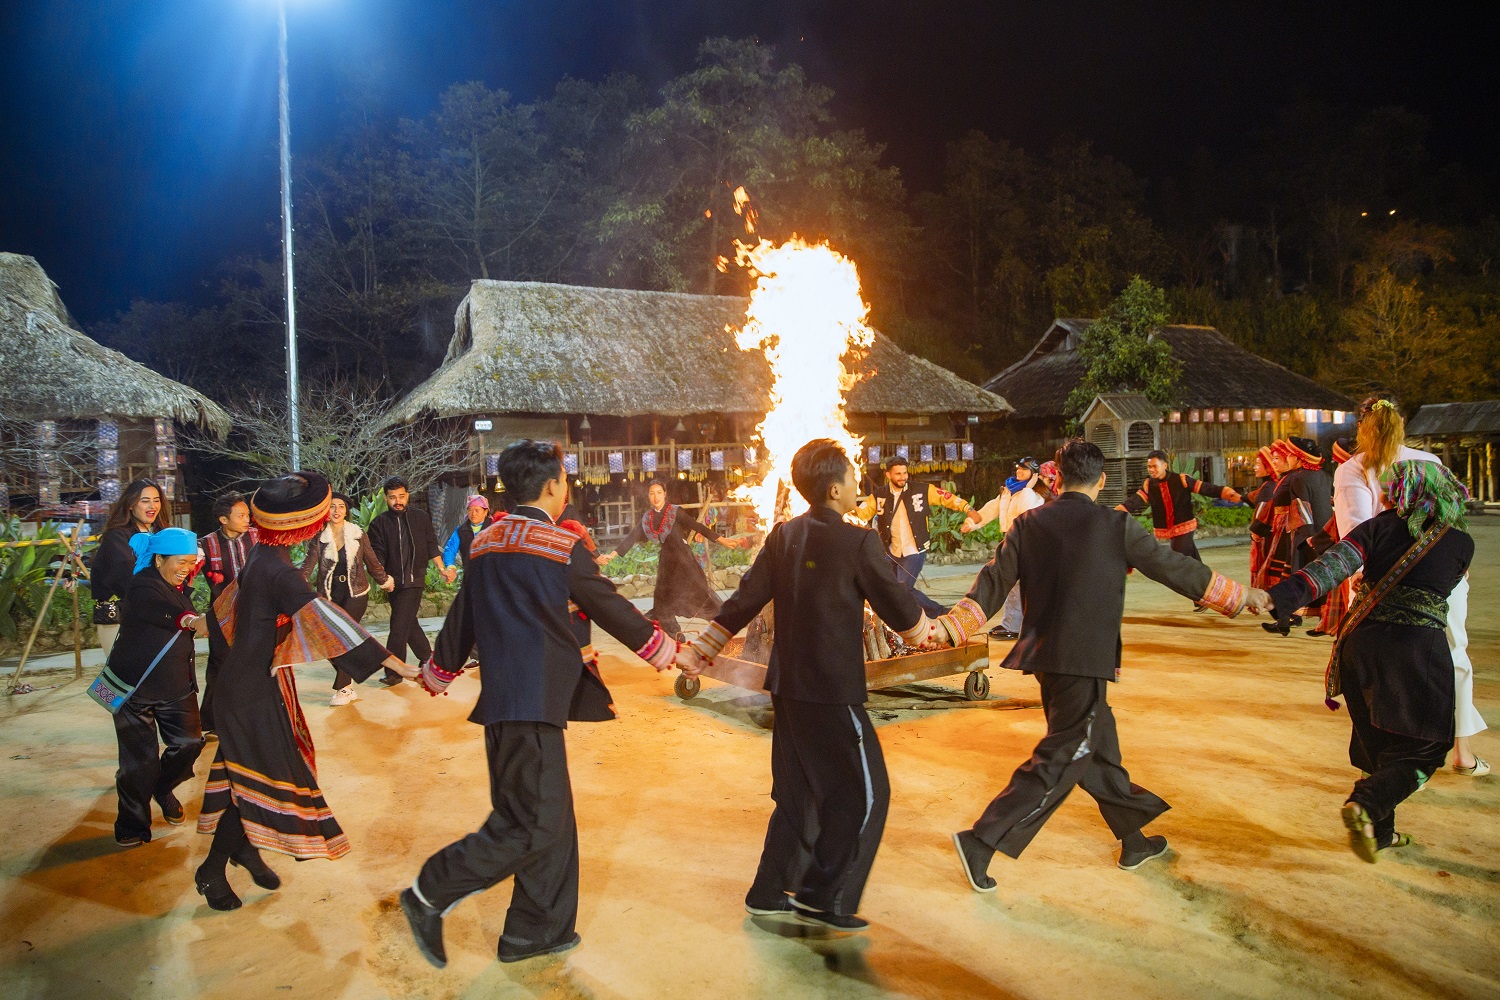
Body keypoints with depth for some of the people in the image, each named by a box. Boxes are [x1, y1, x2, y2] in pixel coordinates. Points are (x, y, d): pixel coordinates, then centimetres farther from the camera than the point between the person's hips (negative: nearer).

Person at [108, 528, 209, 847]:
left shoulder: (177, 589, 8)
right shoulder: (142, 587, -20)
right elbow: (159, 613, -41)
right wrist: (190, 620, -58)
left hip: (176, 686, 7)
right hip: (136, 686, -7)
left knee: (189, 742, 1)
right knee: (139, 759, -2)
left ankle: (163, 789, 29)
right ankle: (132, 825, 15)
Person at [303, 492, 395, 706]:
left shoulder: (358, 535, -2)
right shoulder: (318, 537, -2)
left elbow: (372, 563, 8)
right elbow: (308, 565, -12)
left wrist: (385, 582, 17)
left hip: (355, 593, -2)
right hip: (329, 594, 2)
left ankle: (342, 688, 3)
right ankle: (349, 684, 18)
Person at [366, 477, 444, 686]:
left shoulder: (420, 517, 4)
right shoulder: (379, 523, 2)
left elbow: (431, 545, 11)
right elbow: (376, 554, -4)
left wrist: (441, 568, 6)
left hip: (414, 580, -2)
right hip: (394, 581, 3)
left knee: (400, 624, -8)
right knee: (409, 623, 13)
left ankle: (394, 671, -3)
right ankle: (428, 657, 31)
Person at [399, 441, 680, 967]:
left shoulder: (485, 543, 11)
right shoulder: (561, 544, -10)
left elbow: (461, 617, 18)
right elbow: (609, 607, -1)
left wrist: (440, 672, 34)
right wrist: (662, 648, 14)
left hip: (503, 697, 9)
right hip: (535, 701, -9)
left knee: (552, 817, 16)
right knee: (533, 823, -1)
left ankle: (537, 930, 24)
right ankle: (430, 895, 1)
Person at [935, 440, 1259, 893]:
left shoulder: (1028, 524, 3)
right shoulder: (1116, 525, -7)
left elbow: (993, 583, -2)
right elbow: (1174, 567, 2)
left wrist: (949, 627, 1)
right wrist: (1242, 596, 13)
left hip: (1043, 654, 6)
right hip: (1085, 660, -6)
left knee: (1098, 746, 20)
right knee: (1061, 759, -2)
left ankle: (1133, 841, 35)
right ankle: (983, 840, -9)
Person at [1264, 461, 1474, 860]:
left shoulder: (1379, 527, 4)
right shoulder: (1461, 542, 5)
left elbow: (1332, 565, -11)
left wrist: (1281, 596, -20)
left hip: (1362, 640, 3)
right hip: (1418, 645, -3)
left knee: (1375, 739, 18)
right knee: (1422, 748, 6)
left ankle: (1379, 831, 24)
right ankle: (1366, 805, -18)